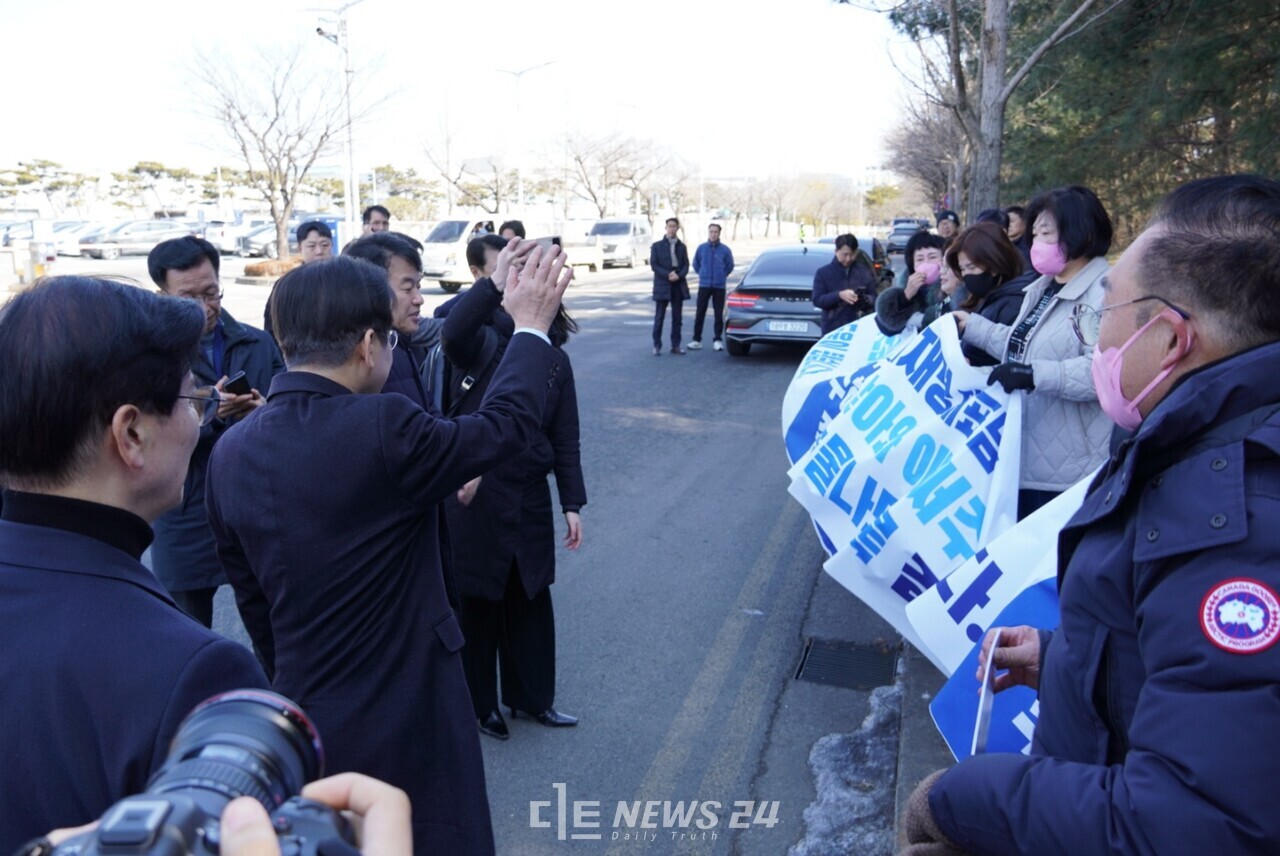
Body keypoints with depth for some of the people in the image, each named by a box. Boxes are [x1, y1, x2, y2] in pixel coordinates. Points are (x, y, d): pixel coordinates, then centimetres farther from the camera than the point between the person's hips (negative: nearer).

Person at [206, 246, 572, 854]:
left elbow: (251, 600, 6)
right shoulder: (382, 428, -24)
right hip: (407, 722, -6)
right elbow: (505, 425, -9)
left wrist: (293, 684, 19)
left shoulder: (229, 453, -4)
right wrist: (530, 325, 4)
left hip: (302, 721, 6)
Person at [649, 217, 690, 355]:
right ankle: (657, 346, 4)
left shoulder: (682, 246, 11)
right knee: (659, 317, -2)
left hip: (678, 285, 3)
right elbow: (653, 265, -4)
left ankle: (675, 346, 12)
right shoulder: (657, 245, 2)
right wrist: (668, 275, -16)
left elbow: (686, 265, 7)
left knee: (677, 318, 5)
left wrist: (678, 275, -13)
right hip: (662, 286, -3)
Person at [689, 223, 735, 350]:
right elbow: (696, 264, 15)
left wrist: (721, 276, 9)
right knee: (700, 314, 0)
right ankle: (697, 340, 5)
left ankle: (717, 340, 11)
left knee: (719, 314, 2)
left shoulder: (725, 249, -2)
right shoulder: (701, 248, 1)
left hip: (719, 287, -1)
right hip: (704, 286, 1)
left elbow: (729, 266, 10)